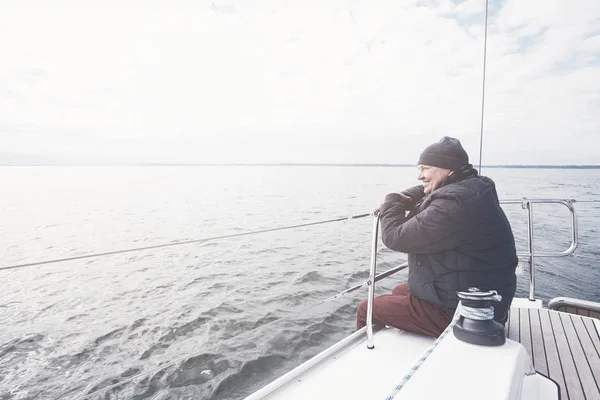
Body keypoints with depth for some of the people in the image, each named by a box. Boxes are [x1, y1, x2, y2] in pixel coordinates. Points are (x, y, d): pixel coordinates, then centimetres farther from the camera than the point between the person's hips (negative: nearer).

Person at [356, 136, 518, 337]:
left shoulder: (454, 204, -28)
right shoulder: (471, 188, 5)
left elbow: (395, 237, -24)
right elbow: (426, 190, 22)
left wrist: (391, 202, -5)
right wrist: (400, 200, 2)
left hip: (463, 312, -10)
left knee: (366, 309, -3)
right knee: (400, 292, 28)